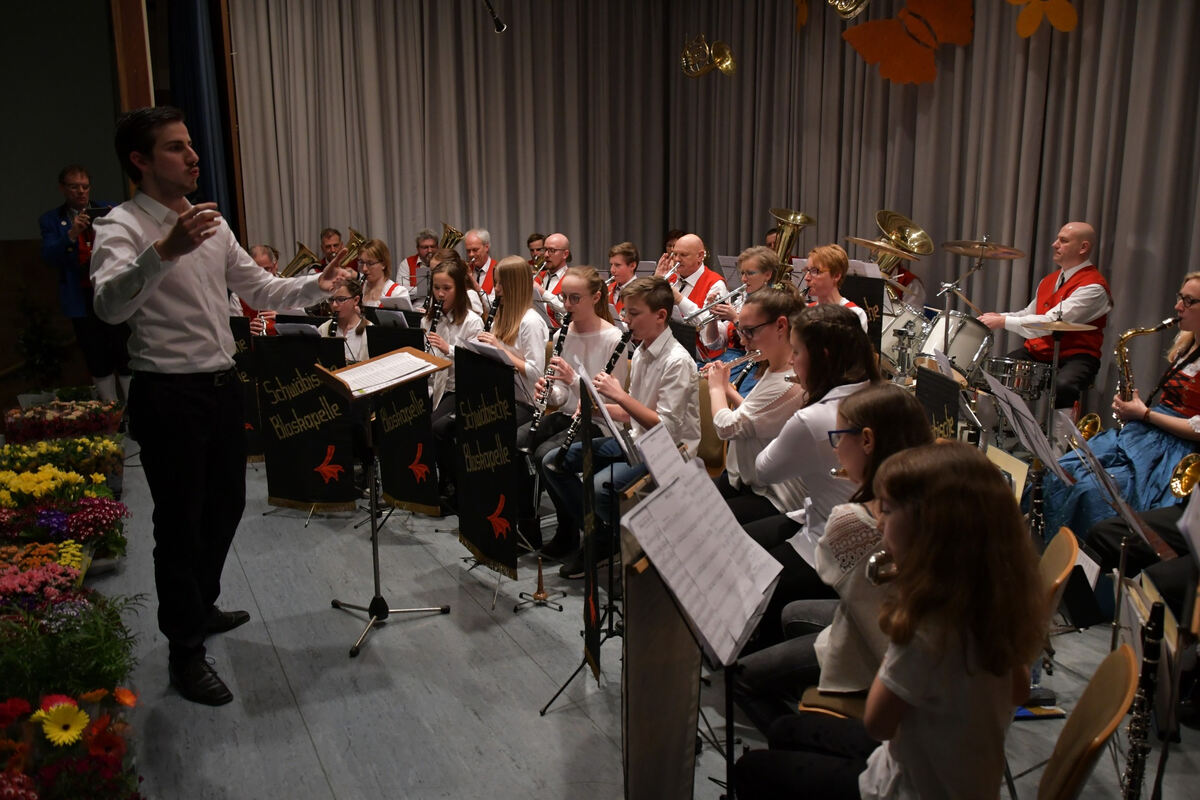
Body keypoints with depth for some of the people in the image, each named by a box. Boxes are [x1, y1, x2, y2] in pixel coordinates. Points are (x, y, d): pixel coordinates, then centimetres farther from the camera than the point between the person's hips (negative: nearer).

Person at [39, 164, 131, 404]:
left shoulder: (109, 211, 10)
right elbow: (49, 256, -4)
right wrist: (71, 234, -21)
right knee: (98, 363, 5)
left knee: (126, 358, -5)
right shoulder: (51, 220, 9)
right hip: (82, 300, 1)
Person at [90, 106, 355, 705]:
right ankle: (184, 651, 18)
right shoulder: (122, 226, -13)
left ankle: (200, 607, 43)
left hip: (222, 385, 8)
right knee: (179, 521, 2)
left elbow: (259, 289, 12)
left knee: (225, 503, 20)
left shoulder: (211, 224, 10)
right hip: (168, 394, -8)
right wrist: (164, 252, -46)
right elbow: (110, 306, -31)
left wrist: (315, 287, -4)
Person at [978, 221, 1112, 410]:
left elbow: (1052, 322, -22)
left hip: (1075, 357, -7)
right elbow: (1030, 313, 22)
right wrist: (999, 317, 1)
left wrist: (1003, 322, -22)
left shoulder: (1093, 287, -13)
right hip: (1036, 350, 7)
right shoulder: (1050, 279, 16)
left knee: (1062, 386, -39)